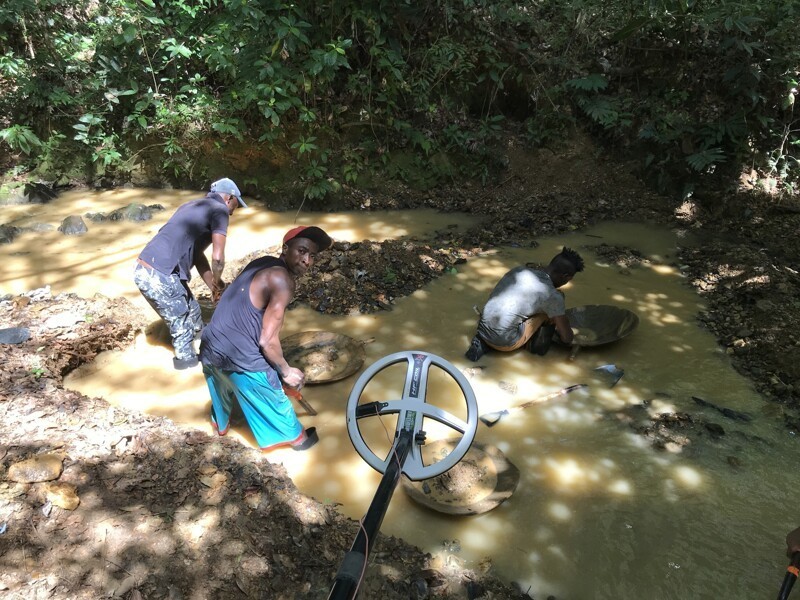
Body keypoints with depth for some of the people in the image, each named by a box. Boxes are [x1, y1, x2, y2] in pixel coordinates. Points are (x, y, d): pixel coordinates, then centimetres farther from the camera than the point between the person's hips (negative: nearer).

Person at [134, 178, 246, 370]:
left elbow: (198, 254, 24)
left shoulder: (193, 206, 22)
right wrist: (218, 283, 5)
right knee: (182, 320, 12)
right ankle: (186, 358, 30)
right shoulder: (218, 210, -5)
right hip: (160, 276, -9)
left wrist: (214, 287, 24)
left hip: (144, 270, 9)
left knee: (191, 310, 24)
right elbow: (218, 258, -16)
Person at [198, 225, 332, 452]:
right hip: (241, 360, -8)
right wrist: (286, 371, -2)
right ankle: (295, 437, 42)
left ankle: (220, 424, 64)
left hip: (209, 348, 8)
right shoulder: (282, 281, -18)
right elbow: (268, 341, -18)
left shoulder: (262, 262, 8)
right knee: (274, 401, 19)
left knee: (222, 391, 37)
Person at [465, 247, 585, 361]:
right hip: (504, 343, -6)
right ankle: (538, 344, 19)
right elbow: (567, 338, -1)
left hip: (482, 331, 6)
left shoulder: (519, 270, 9)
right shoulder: (552, 295, -9)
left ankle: (484, 342, 15)